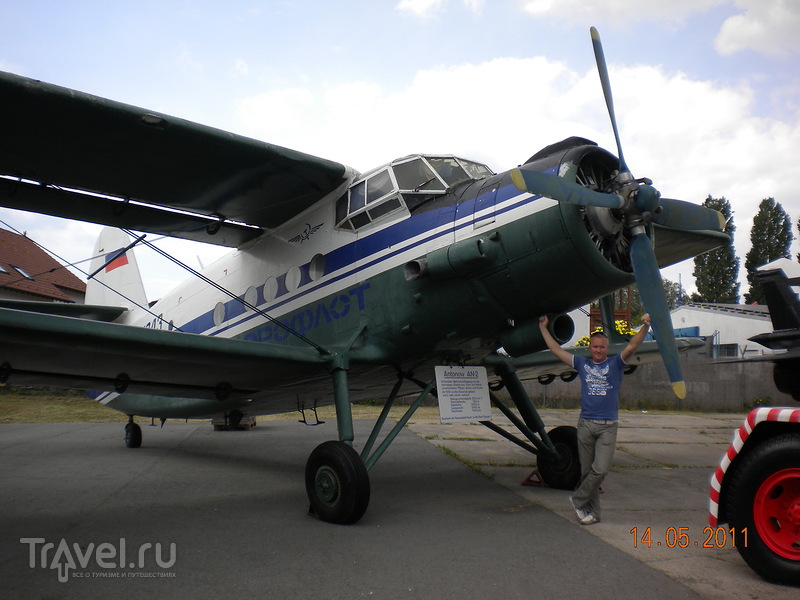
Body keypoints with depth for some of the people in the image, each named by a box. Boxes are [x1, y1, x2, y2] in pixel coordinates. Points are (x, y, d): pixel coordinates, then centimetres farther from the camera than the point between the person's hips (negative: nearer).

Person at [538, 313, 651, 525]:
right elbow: (556, 350, 16)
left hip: (608, 426, -2)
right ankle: (592, 512, 19)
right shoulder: (582, 364, 13)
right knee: (587, 470, 6)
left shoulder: (615, 363, 8)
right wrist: (543, 328, 19)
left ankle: (578, 500, 9)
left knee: (600, 469, -11)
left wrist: (645, 327, -21)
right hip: (586, 424, 2)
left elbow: (632, 347, -7)